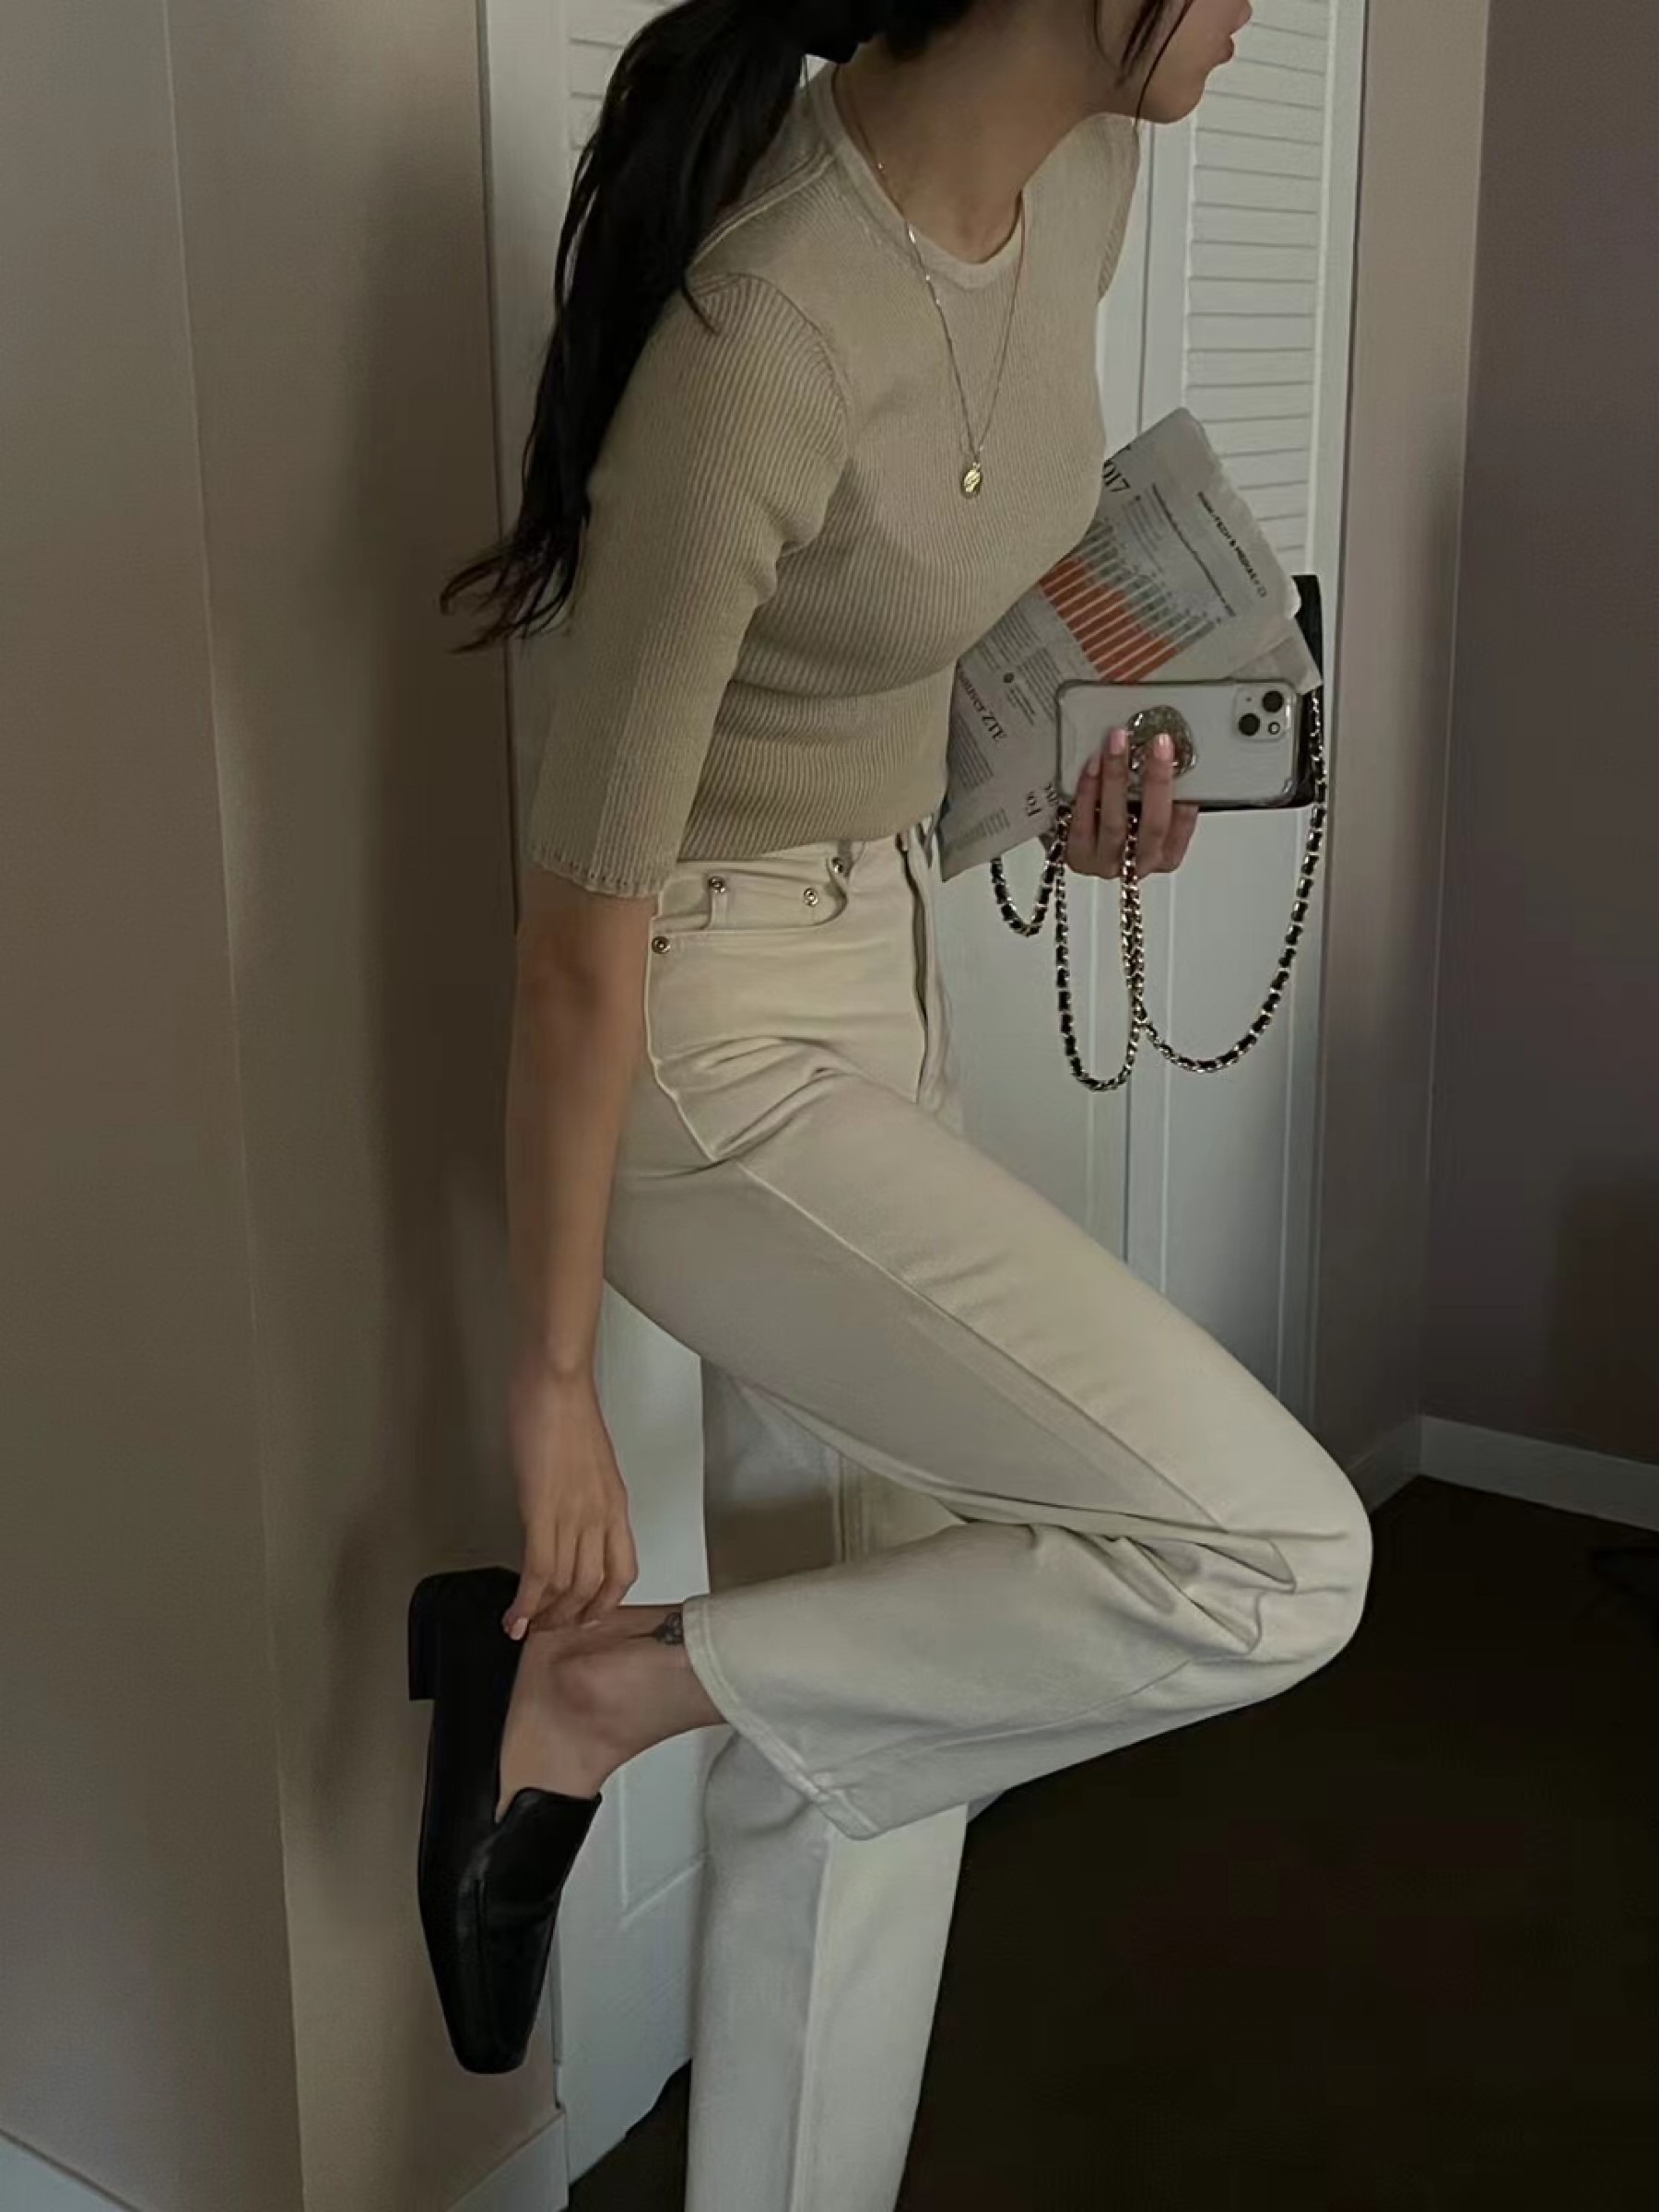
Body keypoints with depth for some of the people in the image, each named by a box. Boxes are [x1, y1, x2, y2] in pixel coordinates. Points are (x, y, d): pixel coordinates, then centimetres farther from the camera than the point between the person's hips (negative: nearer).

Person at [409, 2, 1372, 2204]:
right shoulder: (767, 333, -28)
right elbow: (583, 927, -22)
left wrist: (1093, 722, 10)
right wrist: (556, 1383, -14)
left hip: (882, 965, 8)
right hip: (712, 1036, -8)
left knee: (876, 1708, 14)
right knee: (1277, 1559, -12)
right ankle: (581, 1686, 1)